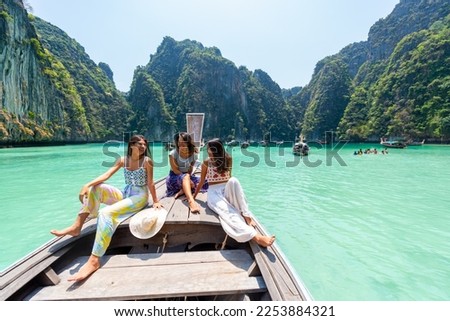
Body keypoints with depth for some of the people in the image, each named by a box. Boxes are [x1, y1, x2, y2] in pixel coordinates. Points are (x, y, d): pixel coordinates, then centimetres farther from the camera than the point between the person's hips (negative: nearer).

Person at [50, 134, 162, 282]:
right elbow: (106, 175, -5)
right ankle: (77, 226, -8)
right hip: (125, 194, 6)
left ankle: (94, 260, -30)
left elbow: (150, 183, -7)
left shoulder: (147, 161, -9)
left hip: (140, 196, -6)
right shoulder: (123, 160, 5)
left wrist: (156, 202, -7)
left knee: (107, 212, -28)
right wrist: (87, 185, -18)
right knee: (95, 188, -10)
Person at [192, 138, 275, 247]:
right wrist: (194, 196, 15)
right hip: (213, 193, -2)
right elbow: (201, 181, 11)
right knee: (227, 211, -37)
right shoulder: (206, 163, 1)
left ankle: (246, 215, -38)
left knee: (233, 181, -36)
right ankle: (256, 236, -57)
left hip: (227, 190, 2)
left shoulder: (228, 160, 4)